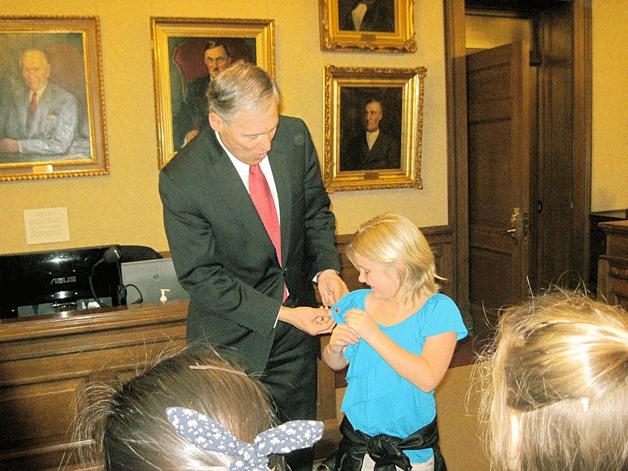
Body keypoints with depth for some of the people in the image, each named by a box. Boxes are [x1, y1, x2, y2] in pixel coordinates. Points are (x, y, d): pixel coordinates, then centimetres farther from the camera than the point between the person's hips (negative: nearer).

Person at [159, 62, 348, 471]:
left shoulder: (295, 136, -10)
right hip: (232, 337, -4)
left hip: (297, 322, 4)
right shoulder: (180, 180, -23)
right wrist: (282, 314, -22)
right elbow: (201, 276, -17)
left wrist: (326, 267, -13)